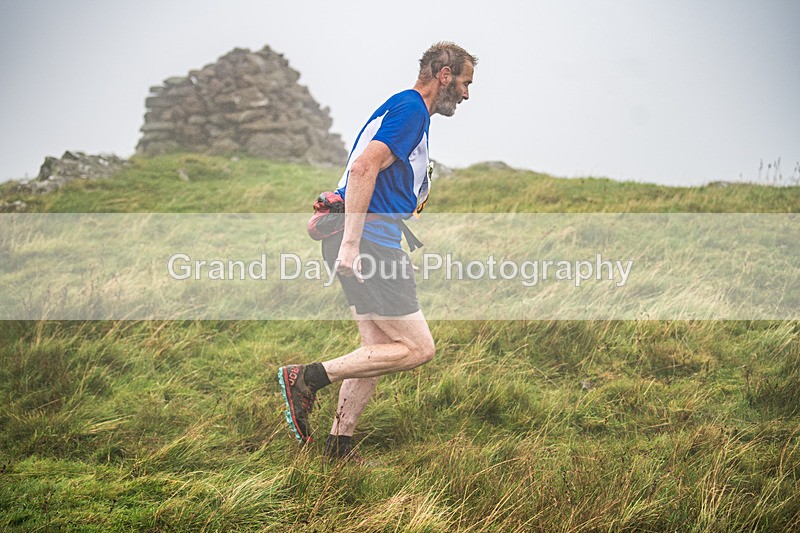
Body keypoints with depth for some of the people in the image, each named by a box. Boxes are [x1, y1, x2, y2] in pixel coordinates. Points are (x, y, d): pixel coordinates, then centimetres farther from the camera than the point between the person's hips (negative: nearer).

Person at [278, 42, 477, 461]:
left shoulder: (403, 109, 23)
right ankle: (307, 378, -8)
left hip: (367, 243, 11)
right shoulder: (411, 108, -10)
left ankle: (340, 444, 15)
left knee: (378, 351, 11)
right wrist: (350, 244, -26)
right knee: (417, 349, -9)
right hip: (368, 241, -11)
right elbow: (363, 168, -22)